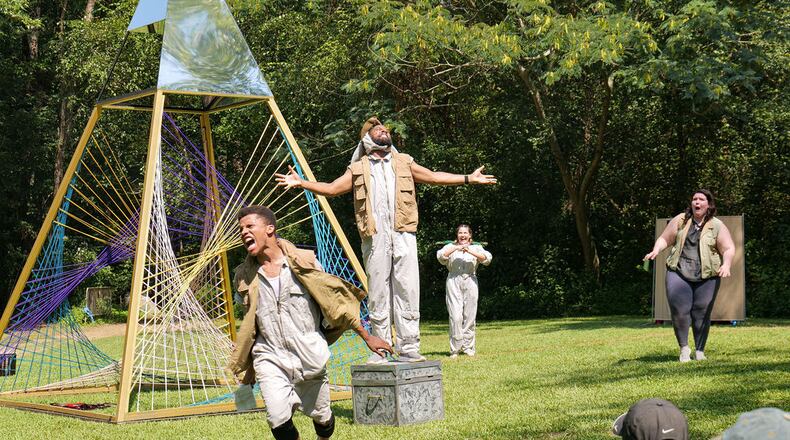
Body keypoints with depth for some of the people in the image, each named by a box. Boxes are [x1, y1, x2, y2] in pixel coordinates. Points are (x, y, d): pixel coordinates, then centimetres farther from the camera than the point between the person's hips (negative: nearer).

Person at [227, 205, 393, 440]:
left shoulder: (303, 262, -5)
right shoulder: (245, 277, 2)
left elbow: (335, 299, 2)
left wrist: (367, 337, 4)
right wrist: (246, 374, 18)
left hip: (309, 356, -1)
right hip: (270, 358, 1)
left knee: (321, 417, 11)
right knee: (278, 418, -19)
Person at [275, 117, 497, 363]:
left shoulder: (404, 163, 20)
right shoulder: (358, 169, 17)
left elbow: (434, 177, 23)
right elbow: (332, 188, 14)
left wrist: (468, 178, 18)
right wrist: (301, 183, 2)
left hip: (403, 237, 1)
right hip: (375, 239, 0)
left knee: (407, 291, -4)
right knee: (378, 295, 0)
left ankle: (408, 348, -1)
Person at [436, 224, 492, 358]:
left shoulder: (476, 248, 16)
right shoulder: (451, 247, 16)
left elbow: (487, 258, -2)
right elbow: (440, 255, -4)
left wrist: (470, 251, -12)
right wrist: (456, 248, -12)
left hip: (470, 282, 1)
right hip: (453, 282, -1)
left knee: (469, 316, 0)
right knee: (455, 316, -10)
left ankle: (468, 347, 10)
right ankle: (455, 348, -4)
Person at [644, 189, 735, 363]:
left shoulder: (717, 226, 2)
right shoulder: (680, 220, 8)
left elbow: (729, 249, -3)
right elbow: (664, 239, 12)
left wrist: (726, 264, -22)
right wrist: (656, 250, -8)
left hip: (707, 277, -1)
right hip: (679, 273, 1)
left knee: (701, 313, 1)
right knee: (679, 311, -8)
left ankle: (700, 351, 17)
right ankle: (684, 348, 9)